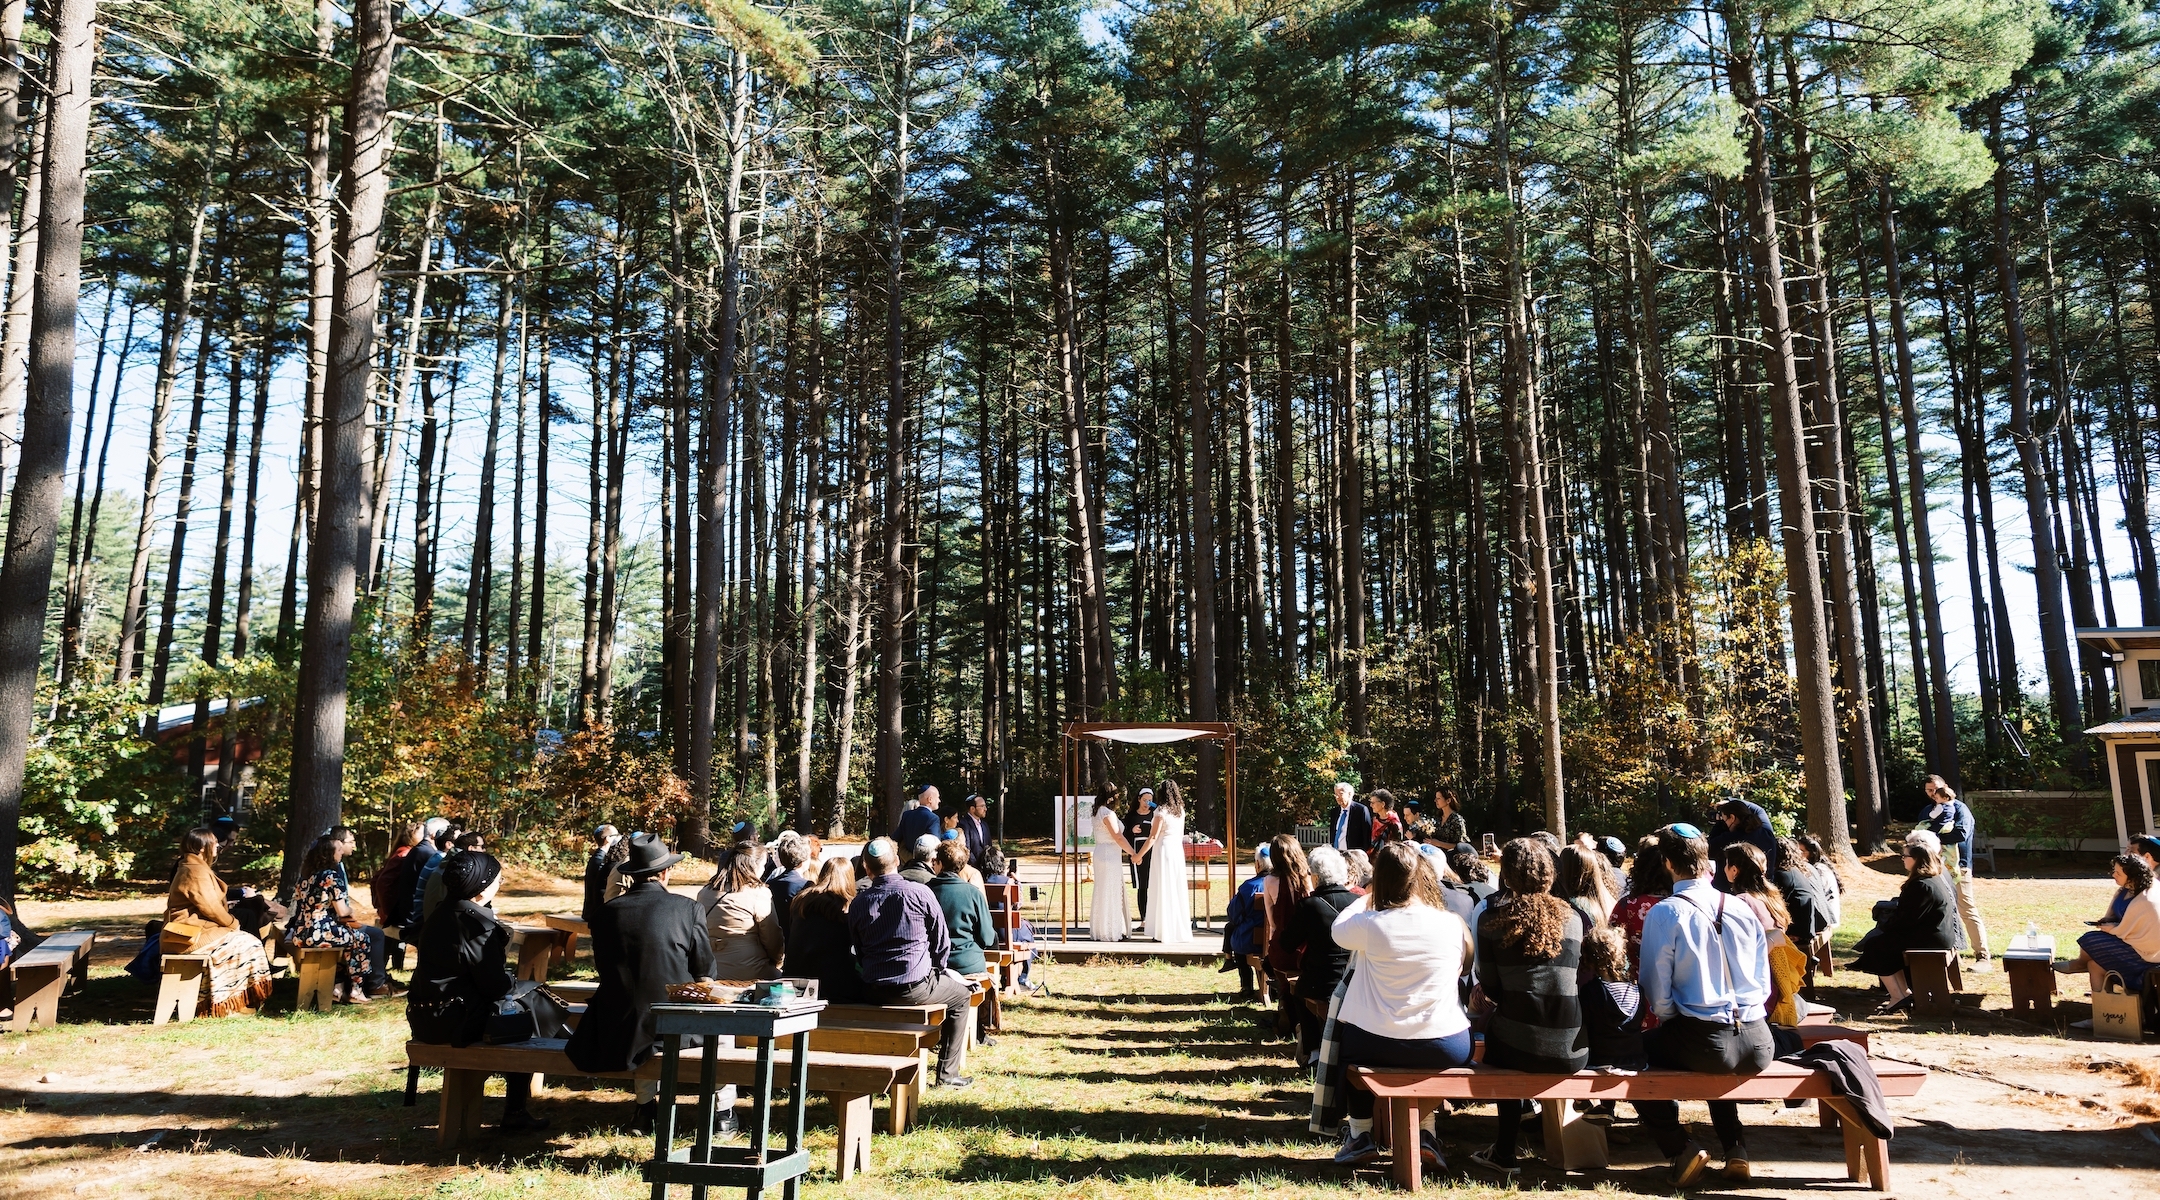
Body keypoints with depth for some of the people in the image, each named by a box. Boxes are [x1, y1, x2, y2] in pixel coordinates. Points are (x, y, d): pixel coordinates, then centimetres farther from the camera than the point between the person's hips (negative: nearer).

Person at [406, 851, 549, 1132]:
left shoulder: (445, 912, 9)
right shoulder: (477, 923, -19)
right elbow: (496, 986, -16)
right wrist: (514, 979, 3)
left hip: (425, 1015, 9)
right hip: (452, 1022, -9)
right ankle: (515, 1113, 14)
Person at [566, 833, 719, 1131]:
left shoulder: (606, 911, -2)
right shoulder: (687, 908, -10)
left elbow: (603, 969, 10)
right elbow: (706, 972, -4)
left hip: (620, 1028, 3)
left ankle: (648, 1107, 34)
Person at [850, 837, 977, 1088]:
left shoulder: (858, 903, 0)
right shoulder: (920, 893, -9)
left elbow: (858, 953, 10)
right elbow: (942, 941, -2)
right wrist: (936, 970, 15)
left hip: (873, 992, 5)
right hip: (915, 987, -4)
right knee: (961, 993, 22)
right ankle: (947, 1072, 19)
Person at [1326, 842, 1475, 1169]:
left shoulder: (1371, 923, -12)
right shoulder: (1453, 924, -5)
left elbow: (1337, 930, 10)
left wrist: (1367, 900, 24)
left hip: (1382, 1046, -1)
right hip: (1448, 1049, 2)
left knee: (1345, 1032, 31)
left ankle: (1360, 1134, 33)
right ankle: (1427, 1133, 32)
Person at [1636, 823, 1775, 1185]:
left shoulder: (1664, 914, -9)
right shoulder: (1743, 910, 4)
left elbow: (1657, 994, -9)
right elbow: (1764, 984, 11)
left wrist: (1670, 1024, 11)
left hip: (1704, 1041, -5)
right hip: (1757, 1045, 6)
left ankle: (1681, 1151, 9)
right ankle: (1736, 1149, 26)